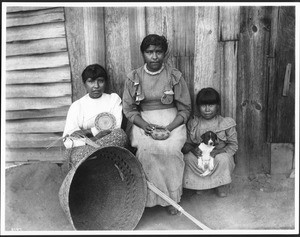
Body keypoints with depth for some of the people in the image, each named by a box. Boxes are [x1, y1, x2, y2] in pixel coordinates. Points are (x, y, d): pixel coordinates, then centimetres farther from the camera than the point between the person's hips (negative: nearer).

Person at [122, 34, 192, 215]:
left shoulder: (175, 76, 0)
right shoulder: (134, 78, 3)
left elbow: (185, 109, 2)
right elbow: (128, 109, 4)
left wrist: (169, 128, -15)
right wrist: (145, 125, -15)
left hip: (172, 121, -1)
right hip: (143, 122, 1)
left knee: (170, 148, -30)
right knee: (147, 148, -30)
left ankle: (171, 198, -11)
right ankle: (150, 197, -12)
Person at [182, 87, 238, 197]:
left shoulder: (226, 123, -5)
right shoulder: (193, 124, 1)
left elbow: (233, 145, -4)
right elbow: (186, 144, 2)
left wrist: (217, 152, -22)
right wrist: (193, 149, -24)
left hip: (219, 156, -1)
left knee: (222, 159, -35)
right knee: (188, 158, -29)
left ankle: (221, 184, -4)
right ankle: (198, 183, -4)